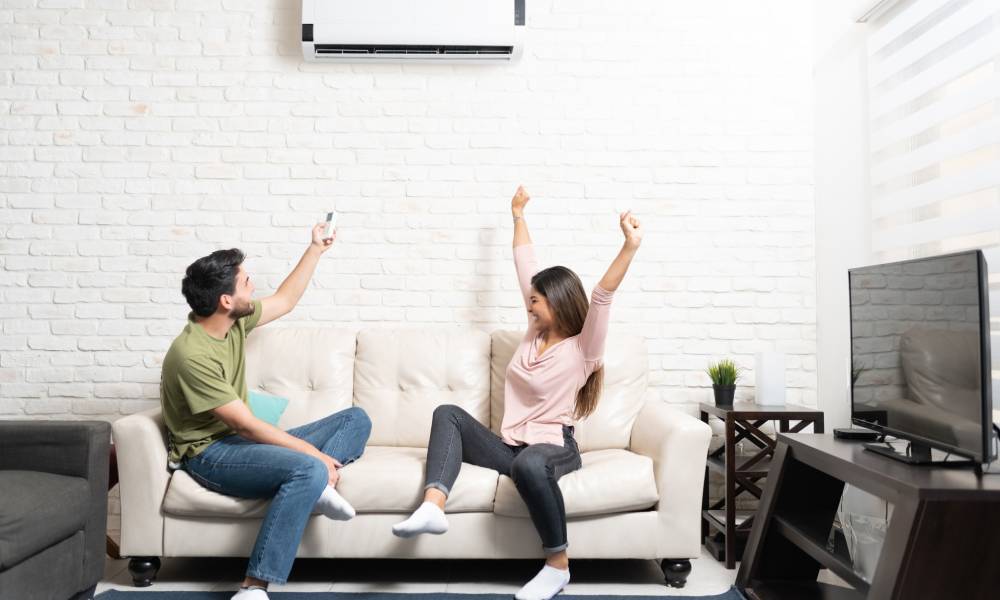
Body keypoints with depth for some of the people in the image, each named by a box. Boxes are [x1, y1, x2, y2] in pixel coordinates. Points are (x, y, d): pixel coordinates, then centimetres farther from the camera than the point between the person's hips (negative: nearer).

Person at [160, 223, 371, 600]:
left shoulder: (235, 320, 1)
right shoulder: (192, 355, -24)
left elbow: (285, 301, 21)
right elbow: (245, 425, -25)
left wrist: (315, 249, 20)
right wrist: (315, 454, -23)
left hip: (242, 441, 9)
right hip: (210, 453, -9)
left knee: (355, 419, 5)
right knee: (309, 471, -37)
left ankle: (316, 485, -21)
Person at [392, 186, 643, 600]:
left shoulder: (582, 349, -8)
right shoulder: (535, 333, 9)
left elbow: (602, 296, -24)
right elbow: (525, 268, 15)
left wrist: (631, 246, -36)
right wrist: (519, 216, 22)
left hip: (553, 448, -7)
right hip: (510, 444, 7)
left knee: (528, 464, -41)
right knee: (448, 414, -6)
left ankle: (558, 565, -21)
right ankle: (433, 506, -27)